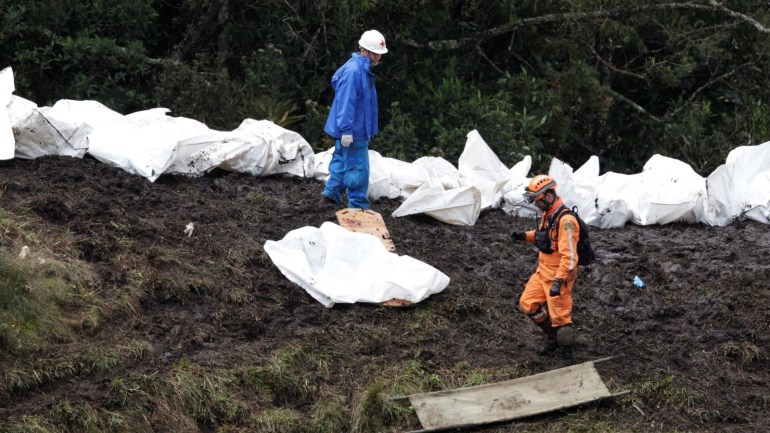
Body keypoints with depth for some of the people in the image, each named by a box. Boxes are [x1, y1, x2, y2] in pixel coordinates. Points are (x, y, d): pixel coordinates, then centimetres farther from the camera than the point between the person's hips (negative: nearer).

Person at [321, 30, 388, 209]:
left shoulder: (363, 70, 11)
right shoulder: (354, 71, -23)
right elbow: (345, 102, -26)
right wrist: (347, 130, -26)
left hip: (351, 129, 10)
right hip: (353, 131, -10)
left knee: (341, 161, 20)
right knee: (358, 167, -4)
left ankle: (331, 192, 30)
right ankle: (358, 206, 2)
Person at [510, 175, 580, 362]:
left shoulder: (565, 220, -25)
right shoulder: (547, 214, 4)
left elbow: (569, 256, -29)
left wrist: (559, 281, -33)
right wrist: (525, 236, 8)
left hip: (558, 275, -9)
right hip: (543, 271, 9)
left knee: (560, 318, -1)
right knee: (528, 304, 13)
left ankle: (567, 356, 15)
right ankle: (552, 338, 30)